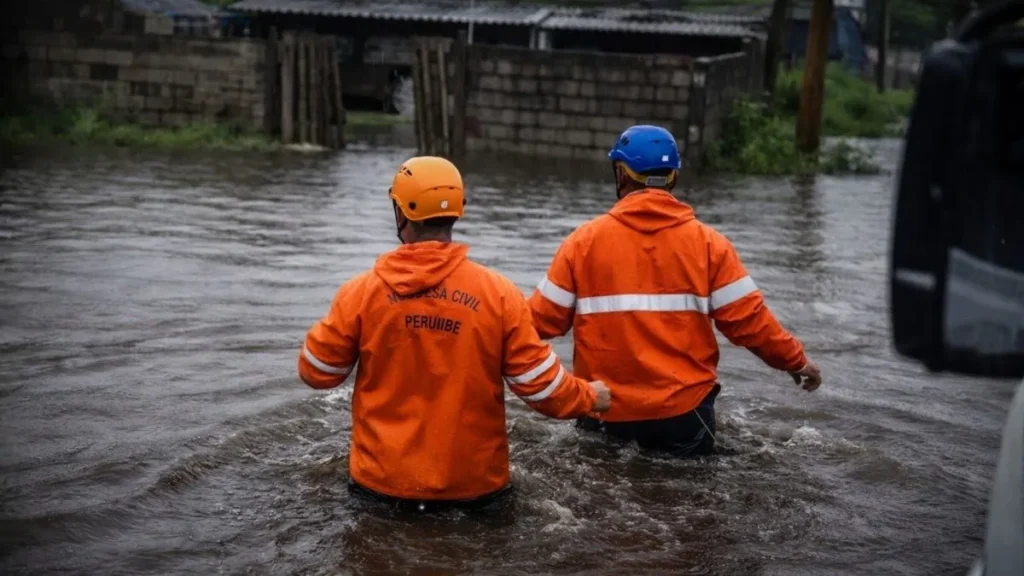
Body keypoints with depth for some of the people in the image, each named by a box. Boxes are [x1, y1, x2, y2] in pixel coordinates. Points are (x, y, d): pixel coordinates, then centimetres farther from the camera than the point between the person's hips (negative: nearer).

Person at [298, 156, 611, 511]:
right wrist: (589, 398, 15)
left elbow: (316, 373, 3)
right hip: (473, 484, 0)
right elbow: (539, 382, -5)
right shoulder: (499, 294, -9)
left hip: (383, 480, 0)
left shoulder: (361, 292, -9)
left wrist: (322, 333, 23)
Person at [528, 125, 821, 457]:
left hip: (604, 412, 1)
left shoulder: (585, 240, -5)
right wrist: (795, 361, 10)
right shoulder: (708, 243, -4)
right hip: (684, 411, 0)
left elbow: (543, 319, -2)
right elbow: (747, 320, -5)